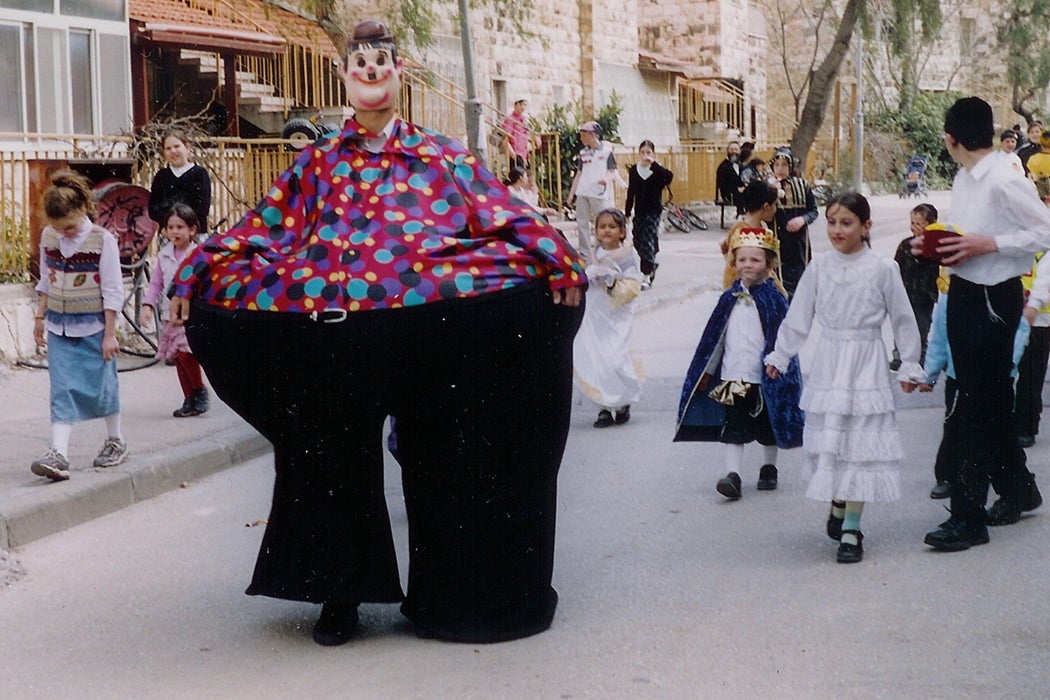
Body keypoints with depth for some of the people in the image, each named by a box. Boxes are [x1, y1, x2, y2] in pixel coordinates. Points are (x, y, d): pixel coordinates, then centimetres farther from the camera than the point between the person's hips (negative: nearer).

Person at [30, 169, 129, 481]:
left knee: (101, 384, 6)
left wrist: (110, 334, -10)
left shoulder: (102, 240, -12)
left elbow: (112, 291, -10)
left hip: (93, 325, -4)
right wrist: (40, 317, 13)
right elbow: (45, 281, 14)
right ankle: (58, 453, -11)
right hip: (59, 326, 4)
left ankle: (116, 440, 27)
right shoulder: (48, 237, 2)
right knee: (62, 388, -3)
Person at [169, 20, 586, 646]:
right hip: (336, 332, 1)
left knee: (434, 459, 3)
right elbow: (262, 229, 10)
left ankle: (444, 594, 18)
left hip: (430, 327, -1)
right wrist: (198, 275, -1)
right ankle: (341, 592, 20)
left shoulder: (440, 156, 9)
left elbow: (505, 215, 0)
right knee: (337, 459, 5)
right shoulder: (321, 161, 13)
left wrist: (556, 258, -16)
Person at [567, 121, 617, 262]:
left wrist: (607, 179, -24)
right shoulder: (583, 153, 15)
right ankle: (585, 257, 11)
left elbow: (613, 173, -2)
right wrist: (571, 193, 14)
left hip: (599, 194, -5)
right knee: (581, 224, 5)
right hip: (582, 193, 6)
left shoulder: (606, 151, 0)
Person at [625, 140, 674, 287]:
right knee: (638, 242, 7)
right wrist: (627, 213, 9)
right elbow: (631, 193, 9)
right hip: (639, 212, 5)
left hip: (654, 212, -4)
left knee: (648, 242, -11)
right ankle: (652, 265, 34)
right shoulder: (634, 170, 4)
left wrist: (653, 164, -26)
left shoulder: (657, 170, -6)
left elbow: (669, 176, -29)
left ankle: (647, 276, -7)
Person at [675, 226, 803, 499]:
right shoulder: (729, 299, 5)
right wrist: (707, 371, 10)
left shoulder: (774, 299, -5)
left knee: (768, 429, 13)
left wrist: (777, 367, -9)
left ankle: (769, 469, 31)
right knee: (733, 430, -4)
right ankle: (733, 476, -6)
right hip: (732, 377, 2)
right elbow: (713, 337, 10)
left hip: (764, 378, -2)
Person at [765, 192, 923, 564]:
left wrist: (909, 366, 7)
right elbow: (798, 317, 9)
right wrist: (778, 357, 11)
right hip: (829, 364, 2)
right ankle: (838, 504, 28)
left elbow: (903, 320, 4)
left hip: (867, 365, -2)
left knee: (860, 441, -4)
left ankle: (851, 529, 2)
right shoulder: (819, 267, 2)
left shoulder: (882, 269, -4)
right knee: (828, 439, 3)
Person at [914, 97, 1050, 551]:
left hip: (995, 297, -9)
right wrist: (939, 245, 1)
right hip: (964, 292, 9)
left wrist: (989, 244, -24)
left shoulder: (1004, 181, -20)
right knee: (991, 399, 20)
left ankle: (968, 518, 2)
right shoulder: (964, 179, 7)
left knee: (978, 407, -4)